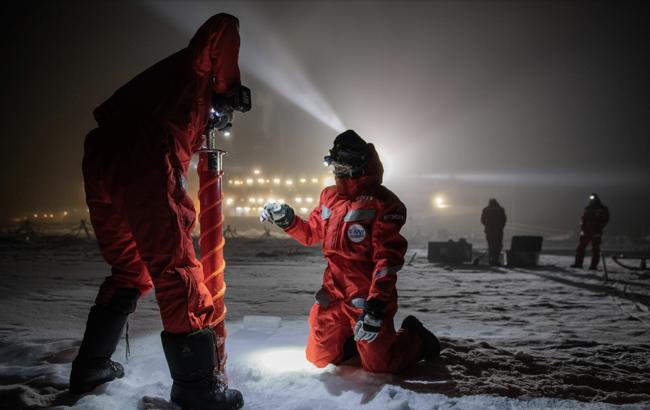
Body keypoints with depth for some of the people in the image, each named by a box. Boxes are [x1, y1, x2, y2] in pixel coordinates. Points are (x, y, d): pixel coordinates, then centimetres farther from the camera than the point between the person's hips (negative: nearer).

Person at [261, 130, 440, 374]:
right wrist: (286, 220, 2)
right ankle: (356, 338, 35)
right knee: (319, 358, 10)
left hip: (368, 298, -6)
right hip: (334, 294, 6)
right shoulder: (330, 196, 7)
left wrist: (376, 307, -28)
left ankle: (416, 337, 27)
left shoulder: (383, 203, -14)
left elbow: (388, 259, -20)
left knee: (377, 365, -1)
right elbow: (310, 234, 21)